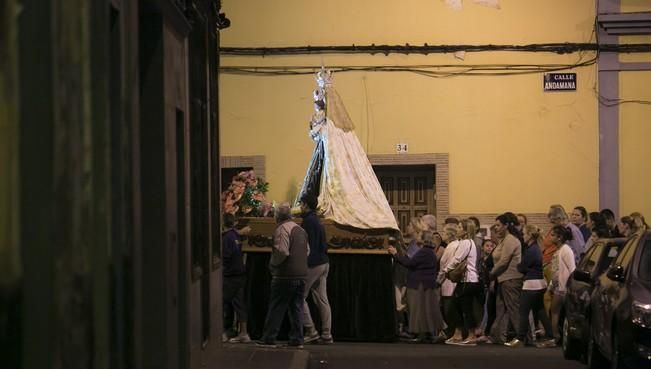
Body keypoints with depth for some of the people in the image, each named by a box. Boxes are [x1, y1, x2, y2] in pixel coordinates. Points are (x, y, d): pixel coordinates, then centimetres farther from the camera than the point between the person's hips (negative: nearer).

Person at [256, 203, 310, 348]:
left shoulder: (282, 229, -12)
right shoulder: (301, 230, 15)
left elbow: (282, 251, -22)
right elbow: (307, 251, 19)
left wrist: (273, 263, -7)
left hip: (285, 276, -7)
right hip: (301, 275, 8)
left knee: (276, 309, -1)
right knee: (296, 308, 10)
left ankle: (269, 339, 2)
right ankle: (297, 340, 8)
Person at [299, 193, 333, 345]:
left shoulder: (308, 221, -12)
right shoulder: (317, 221, 18)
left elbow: (308, 245, -17)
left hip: (313, 264, -9)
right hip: (324, 263, 9)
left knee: (300, 297, -3)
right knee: (322, 300, 7)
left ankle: (311, 331, -6)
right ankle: (326, 335, 5)